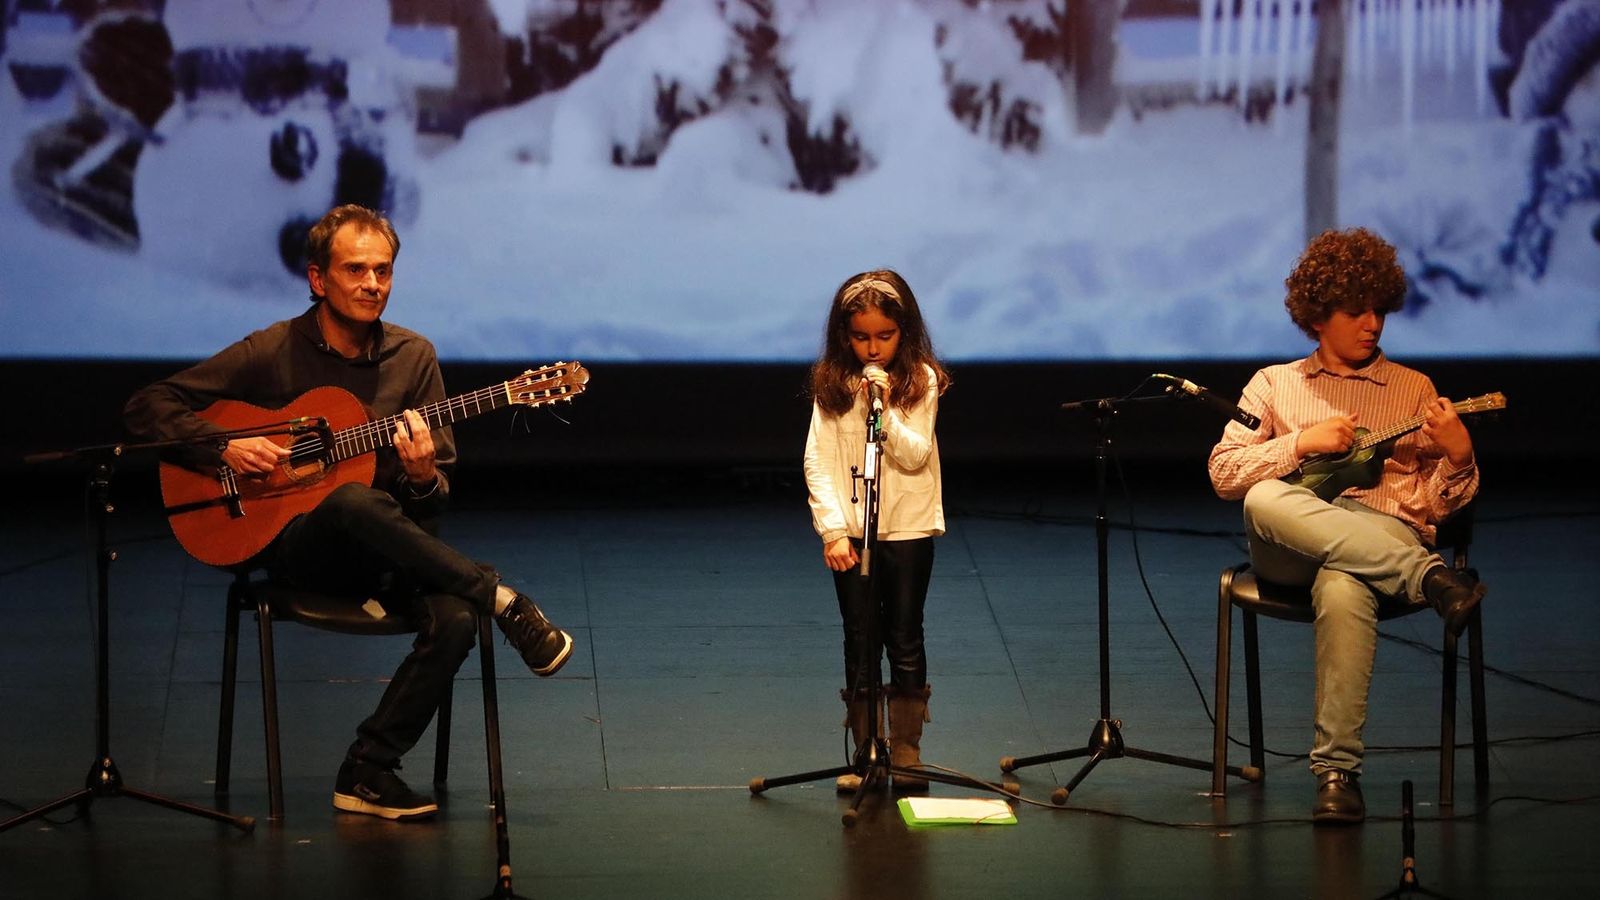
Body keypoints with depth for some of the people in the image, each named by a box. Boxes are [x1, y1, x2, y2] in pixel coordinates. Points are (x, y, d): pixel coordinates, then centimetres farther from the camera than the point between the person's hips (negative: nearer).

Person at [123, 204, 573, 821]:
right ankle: (502, 602, -26)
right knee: (357, 502, -39)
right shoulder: (271, 353, -3)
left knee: (454, 620, -30)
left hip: (391, 552, 3)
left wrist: (424, 478, -17)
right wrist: (224, 447, -17)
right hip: (295, 547, -3)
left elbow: (439, 494, 7)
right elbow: (148, 407, -2)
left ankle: (368, 771, -16)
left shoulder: (413, 357, 6)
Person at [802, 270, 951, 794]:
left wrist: (885, 412, -25)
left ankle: (906, 751, 13)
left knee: (906, 642, 4)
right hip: (849, 532, 1)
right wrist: (833, 529, -14)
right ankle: (865, 752, 13)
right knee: (860, 644, 5)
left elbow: (915, 457, -10)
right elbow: (817, 461, -5)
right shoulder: (832, 383, -1)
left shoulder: (920, 381, -4)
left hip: (909, 529, -1)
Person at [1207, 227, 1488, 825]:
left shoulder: (1413, 389, 20)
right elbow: (1224, 473, 8)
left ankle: (1337, 771, -40)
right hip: (1288, 549, 1)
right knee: (1263, 501, -38)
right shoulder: (1274, 384, 20)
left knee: (1342, 589, -41)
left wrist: (1457, 456, -8)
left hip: (1386, 529, -1)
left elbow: (1438, 505, 13)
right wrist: (1303, 443, -4)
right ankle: (1430, 578, -43)